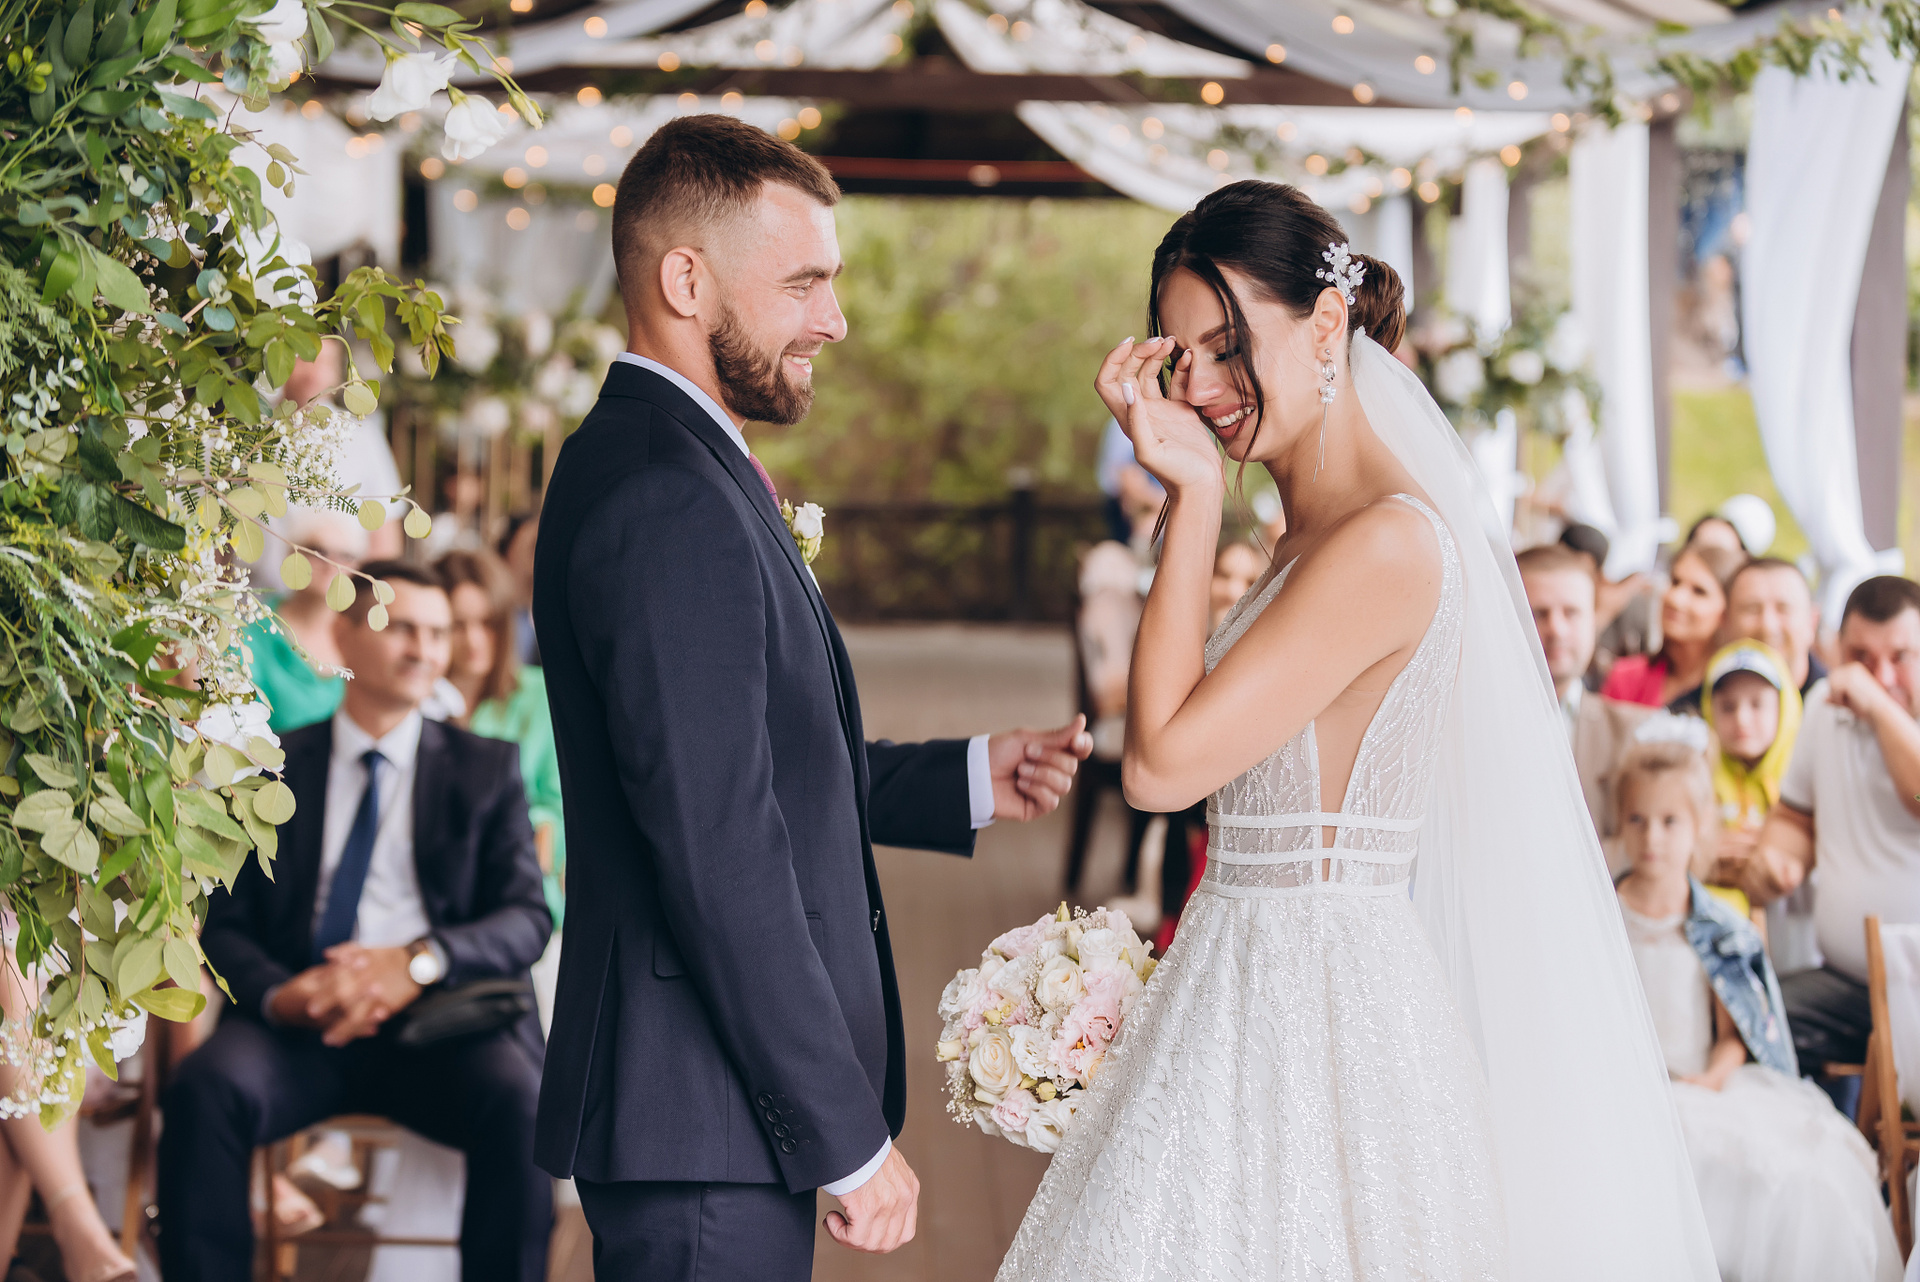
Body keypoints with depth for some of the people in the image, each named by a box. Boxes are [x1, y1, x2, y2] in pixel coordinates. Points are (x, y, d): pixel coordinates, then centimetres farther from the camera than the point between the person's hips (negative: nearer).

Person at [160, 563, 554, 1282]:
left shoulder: (486, 770, 16)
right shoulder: (273, 769, 17)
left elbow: (527, 917, 5)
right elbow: (224, 923, 10)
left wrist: (420, 960, -16)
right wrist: (277, 993, -14)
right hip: (301, 1019, 1)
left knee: (517, 1094, -33)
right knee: (206, 1086, -31)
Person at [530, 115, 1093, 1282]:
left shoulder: (648, 465, 14)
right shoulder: (669, 504, -19)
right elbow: (719, 853, -23)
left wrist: (968, 781, 15)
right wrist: (847, 1138, -19)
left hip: (712, 1105, 10)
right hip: (707, 1128, -10)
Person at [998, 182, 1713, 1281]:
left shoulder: (1388, 544, -18)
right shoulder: (1313, 537, 12)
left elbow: (1162, 763, -19)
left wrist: (1195, 496, -15)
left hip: (1318, 1006, -9)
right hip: (1251, 981, 9)